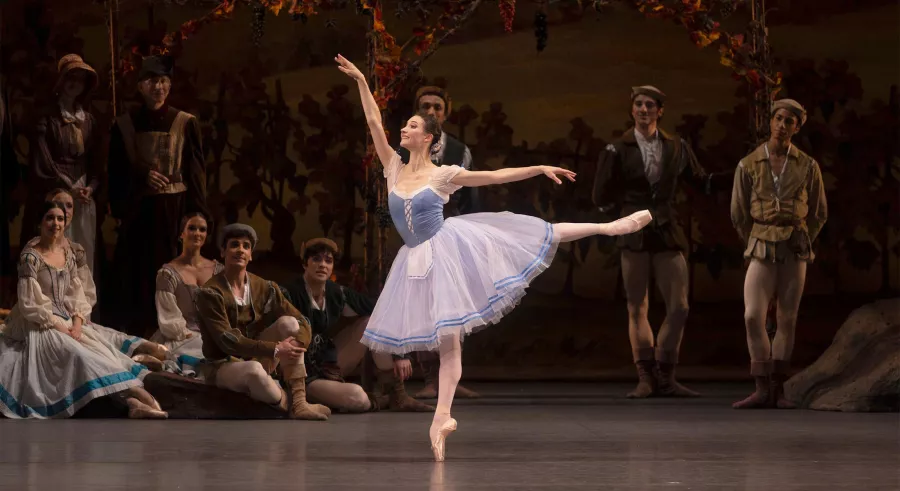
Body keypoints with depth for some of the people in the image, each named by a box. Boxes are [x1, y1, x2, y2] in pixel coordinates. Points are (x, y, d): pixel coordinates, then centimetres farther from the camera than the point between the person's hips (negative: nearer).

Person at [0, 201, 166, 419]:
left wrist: (77, 323, -9)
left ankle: (132, 400, -37)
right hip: (41, 326, -7)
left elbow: (76, 293, 9)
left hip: (68, 322, 7)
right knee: (78, 356, -29)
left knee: (104, 352, -17)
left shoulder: (67, 253, 11)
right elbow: (28, 303, -14)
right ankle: (129, 399, -40)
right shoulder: (30, 256, -10)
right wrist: (58, 326, -18)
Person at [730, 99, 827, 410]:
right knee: (753, 317, -14)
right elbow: (739, 214, 6)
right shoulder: (748, 166, -3)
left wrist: (799, 247, 9)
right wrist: (758, 247, 11)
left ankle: (778, 391, 7)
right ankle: (762, 390, -11)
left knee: (787, 319, 0)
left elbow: (818, 213, 9)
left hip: (795, 250, 0)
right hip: (762, 250, 0)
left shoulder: (808, 166, -1)